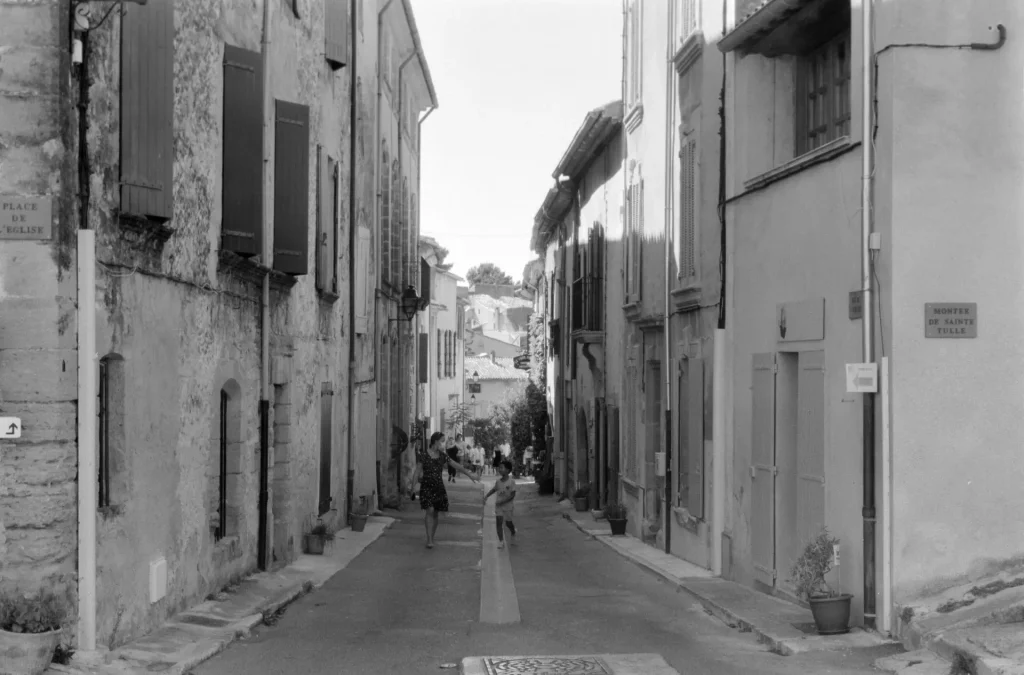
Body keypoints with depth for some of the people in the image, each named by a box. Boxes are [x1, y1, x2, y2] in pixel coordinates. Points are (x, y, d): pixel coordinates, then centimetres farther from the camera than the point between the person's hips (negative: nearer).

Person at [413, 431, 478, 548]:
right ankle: (429, 540, -15)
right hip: (426, 487, -4)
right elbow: (418, 472, -4)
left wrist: (469, 474, 5)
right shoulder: (423, 455, -5)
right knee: (429, 511, -17)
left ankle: (431, 539, 16)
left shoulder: (442, 456, 7)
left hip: (439, 487, 4)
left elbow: (457, 466, 8)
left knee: (435, 514, 6)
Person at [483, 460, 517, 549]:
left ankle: (513, 535, 42)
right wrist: (486, 496, 8)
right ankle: (501, 542, -6)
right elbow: (494, 489, 17)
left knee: (508, 523, 10)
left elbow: (512, 495, -16)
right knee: (498, 522, -9)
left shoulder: (511, 481, -16)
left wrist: (502, 501, -22)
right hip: (498, 505, 3)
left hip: (507, 505, -3)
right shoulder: (498, 481, -2)